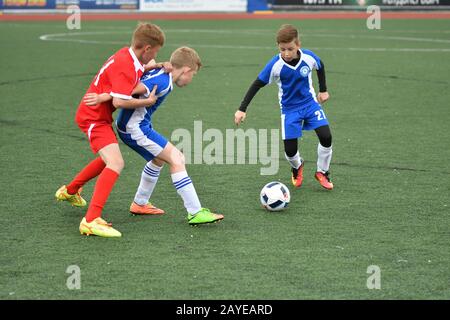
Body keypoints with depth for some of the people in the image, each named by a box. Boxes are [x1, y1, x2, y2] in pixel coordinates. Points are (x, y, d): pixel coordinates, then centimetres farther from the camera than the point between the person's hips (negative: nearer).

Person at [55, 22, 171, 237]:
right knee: (116, 163, -24)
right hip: (94, 117, -10)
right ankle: (91, 220, -32)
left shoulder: (128, 55, 3)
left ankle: (69, 191, 49)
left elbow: (139, 69, 25)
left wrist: (154, 66, 3)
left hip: (95, 115, 10)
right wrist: (148, 101, -22)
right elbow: (119, 101, -34)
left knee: (108, 159, 31)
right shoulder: (126, 68, -26)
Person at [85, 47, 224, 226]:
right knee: (176, 159, -10)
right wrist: (105, 97, -35)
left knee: (158, 159, 28)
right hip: (136, 128, -10)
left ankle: (140, 204, 39)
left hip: (128, 127, 10)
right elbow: (134, 89, -30)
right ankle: (195, 213, -12)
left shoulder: (158, 71, 8)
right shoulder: (164, 83, -20)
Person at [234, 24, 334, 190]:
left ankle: (322, 172, 11)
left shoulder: (309, 57, -18)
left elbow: (320, 66, 6)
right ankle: (297, 167, 32)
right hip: (289, 109, -1)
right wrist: (242, 109, -18)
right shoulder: (275, 65, -24)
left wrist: (323, 90, 14)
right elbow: (257, 84, -15)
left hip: (310, 103, 1)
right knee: (290, 150, -7)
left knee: (326, 137, -16)